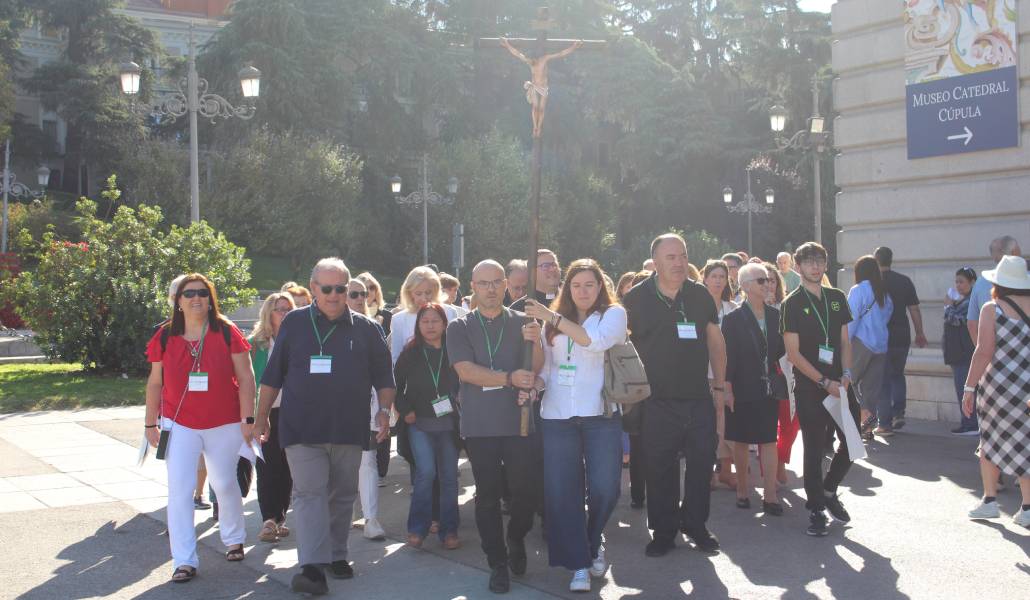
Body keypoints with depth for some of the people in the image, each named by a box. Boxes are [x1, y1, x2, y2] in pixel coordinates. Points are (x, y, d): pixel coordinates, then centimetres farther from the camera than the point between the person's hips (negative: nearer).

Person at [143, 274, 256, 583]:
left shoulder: (226, 332, -6)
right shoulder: (165, 336, 0)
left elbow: (245, 377, -5)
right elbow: (155, 382, 7)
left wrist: (248, 418, -9)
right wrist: (151, 422, 7)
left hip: (224, 424, -1)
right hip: (180, 425, 1)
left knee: (225, 483, 13)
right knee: (179, 489, -4)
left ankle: (234, 539, 37)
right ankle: (184, 560, 1)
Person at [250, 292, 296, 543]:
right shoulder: (255, 344, 2)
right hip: (265, 414, -2)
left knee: (286, 468, 7)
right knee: (267, 467, -5)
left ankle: (280, 518, 17)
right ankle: (269, 520, -5)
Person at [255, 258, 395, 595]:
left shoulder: (366, 328, 5)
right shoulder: (294, 324, 3)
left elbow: (383, 376, 9)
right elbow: (273, 375, 8)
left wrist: (384, 410, -4)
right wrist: (262, 417, 7)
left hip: (349, 429, 2)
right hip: (301, 429, -2)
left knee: (342, 495, 11)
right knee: (309, 493, -10)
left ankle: (336, 554, 25)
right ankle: (313, 567, -15)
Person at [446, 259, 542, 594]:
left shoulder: (521, 322, 8)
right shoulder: (459, 327, 4)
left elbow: (534, 370, 1)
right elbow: (466, 371, -8)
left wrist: (535, 342, -19)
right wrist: (508, 378, -17)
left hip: (519, 420, 1)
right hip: (480, 425, 0)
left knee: (525, 490, 0)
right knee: (488, 495, 3)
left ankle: (516, 539, 29)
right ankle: (498, 563, 15)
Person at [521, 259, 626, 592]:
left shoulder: (613, 314, 3)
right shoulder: (554, 322, 14)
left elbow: (596, 341, -17)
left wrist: (552, 317, -18)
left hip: (600, 414, -3)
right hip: (557, 415, 3)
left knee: (604, 488, -4)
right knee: (563, 491, 0)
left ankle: (593, 542, 26)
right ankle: (579, 564, 9)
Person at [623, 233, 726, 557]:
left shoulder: (700, 294, 5)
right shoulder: (637, 298, -4)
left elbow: (716, 341, 12)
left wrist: (719, 385, 10)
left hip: (700, 399, 3)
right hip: (658, 402, -2)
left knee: (702, 463, 7)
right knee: (660, 470, 4)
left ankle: (695, 524, 24)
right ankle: (663, 531, 18)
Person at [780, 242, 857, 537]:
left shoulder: (837, 298, 10)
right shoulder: (792, 304, -5)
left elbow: (845, 341, 11)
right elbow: (794, 353, -9)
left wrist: (845, 375, -6)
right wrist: (825, 382, -14)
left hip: (839, 384, 5)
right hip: (809, 387, -4)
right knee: (814, 449, 0)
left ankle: (829, 490, 28)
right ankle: (815, 510, 12)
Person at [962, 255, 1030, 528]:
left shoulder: (992, 309, -8)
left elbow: (984, 352, -12)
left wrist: (969, 387, -8)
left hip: (1000, 383, -3)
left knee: (990, 442, 14)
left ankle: (989, 500, 17)